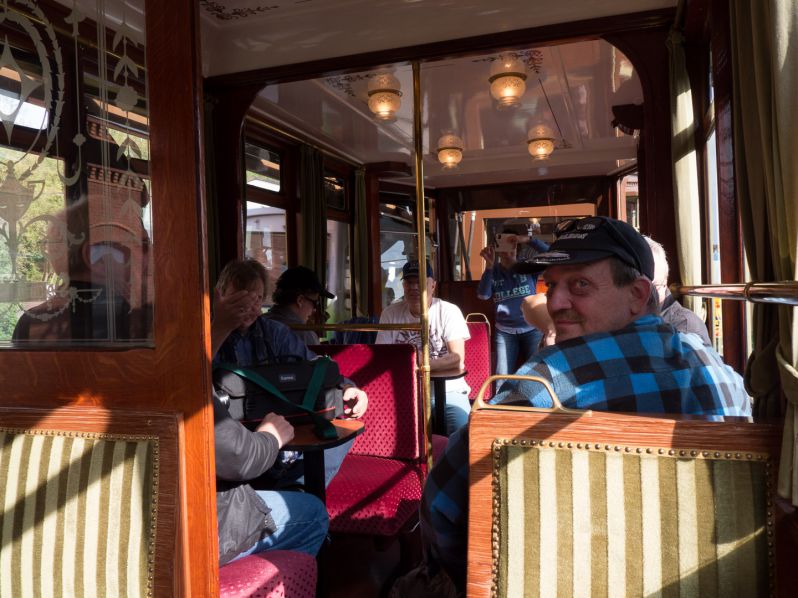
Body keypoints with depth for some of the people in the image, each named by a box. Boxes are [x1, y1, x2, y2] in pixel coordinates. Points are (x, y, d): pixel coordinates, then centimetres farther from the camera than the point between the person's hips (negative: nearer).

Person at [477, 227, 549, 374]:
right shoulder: (493, 272, 1)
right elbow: (483, 295, -15)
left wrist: (528, 240, -26)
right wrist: (489, 266, -21)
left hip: (532, 329, -1)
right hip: (504, 331, 1)